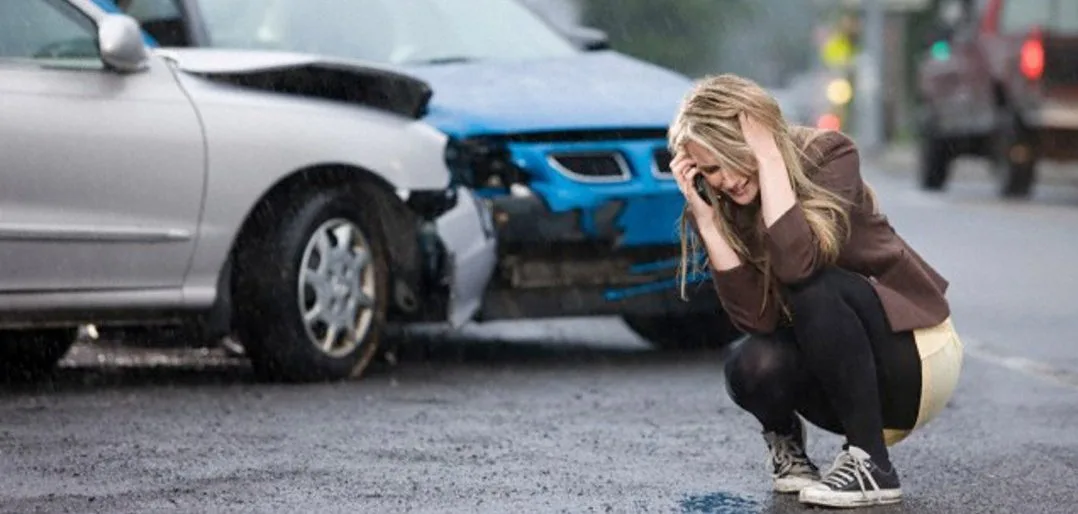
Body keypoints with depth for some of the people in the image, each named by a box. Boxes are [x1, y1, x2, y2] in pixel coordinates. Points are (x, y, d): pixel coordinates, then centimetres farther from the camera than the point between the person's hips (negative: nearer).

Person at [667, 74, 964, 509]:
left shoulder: (829, 155, -18)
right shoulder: (726, 210, -6)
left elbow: (797, 263, -35)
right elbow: (758, 319, -19)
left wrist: (769, 155, -30)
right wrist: (705, 219, -23)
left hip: (917, 358, -4)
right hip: (841, 382, 4)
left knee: (814, 287, -32)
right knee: (753, 365, -29)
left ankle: (870, 465, -22)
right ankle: (784, 437, 6)